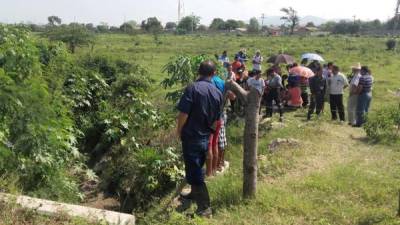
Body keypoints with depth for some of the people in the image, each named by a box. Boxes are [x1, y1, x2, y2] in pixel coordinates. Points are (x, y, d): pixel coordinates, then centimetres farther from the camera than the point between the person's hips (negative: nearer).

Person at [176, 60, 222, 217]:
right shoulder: (218, 93, 1)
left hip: (191, 136, -6)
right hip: (205, 137, 6)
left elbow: (183, 113, -19)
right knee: (198, 168, 24)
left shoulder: (193, 88, -16)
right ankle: (195, 194, 42)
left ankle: (205, 207, 5)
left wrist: (179, 130, -3)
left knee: (194, 171, 1)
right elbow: (216, 119, 8)